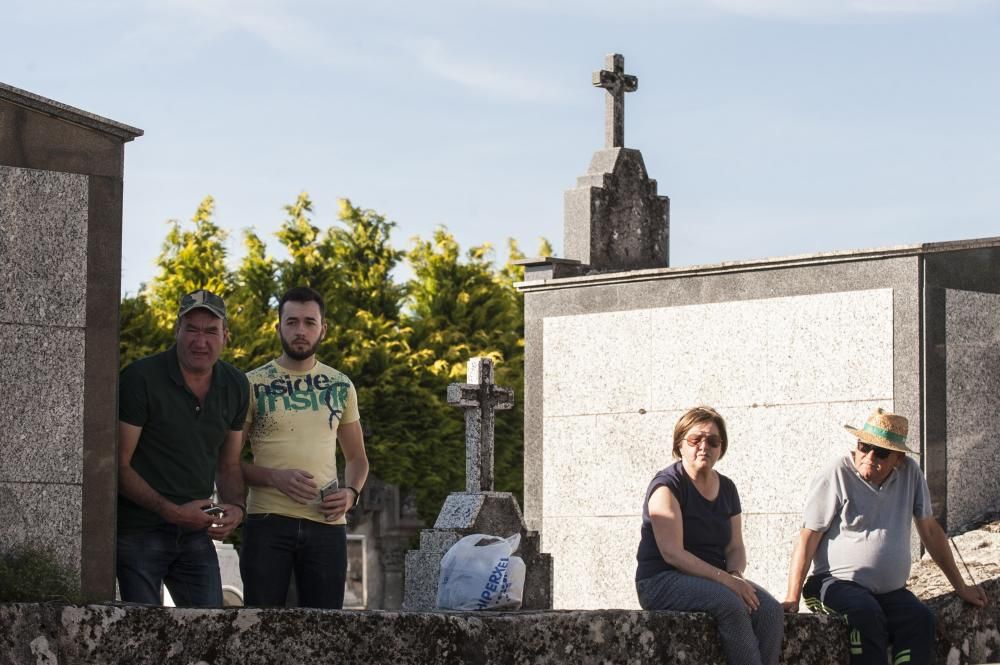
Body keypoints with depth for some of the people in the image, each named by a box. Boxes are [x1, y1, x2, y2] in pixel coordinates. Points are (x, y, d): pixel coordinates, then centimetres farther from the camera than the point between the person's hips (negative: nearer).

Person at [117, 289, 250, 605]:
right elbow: (120, 465, -12)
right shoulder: (140, 378, -12)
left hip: (196, 534, 5)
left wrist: (235, 507, -5)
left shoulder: (235, 386, 6)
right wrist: (173, 511, -20)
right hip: (139, 531, -5)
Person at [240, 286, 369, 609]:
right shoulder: (253, 385, 2)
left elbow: (357, 457, 19)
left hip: (327, 522, 3)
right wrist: (275, 477, -17)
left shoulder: (341, 386, 12)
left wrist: (351, 492, -3)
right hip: (268, 521, -2)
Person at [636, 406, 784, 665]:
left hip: (713, 579, 6)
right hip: (662, 582, -6)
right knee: (730, 604, -34)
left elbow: (735, 548, 11)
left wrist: (736, 575, -13)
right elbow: (672, 553, -17)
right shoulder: (667, 485, -8)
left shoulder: (726, 488, 14)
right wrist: (725, 579, -23)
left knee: (770, 609, -22)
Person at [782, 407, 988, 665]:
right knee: (867, 614, -34)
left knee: (921, 619, -25)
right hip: (838, 584, -4)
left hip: (891, 591, 4)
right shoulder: (837, 475, -7)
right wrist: (792, 597, -17)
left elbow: (930, 530, 16)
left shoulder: (910, 473, 6)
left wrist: (961, 587, 19)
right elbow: (808, 537, -8)